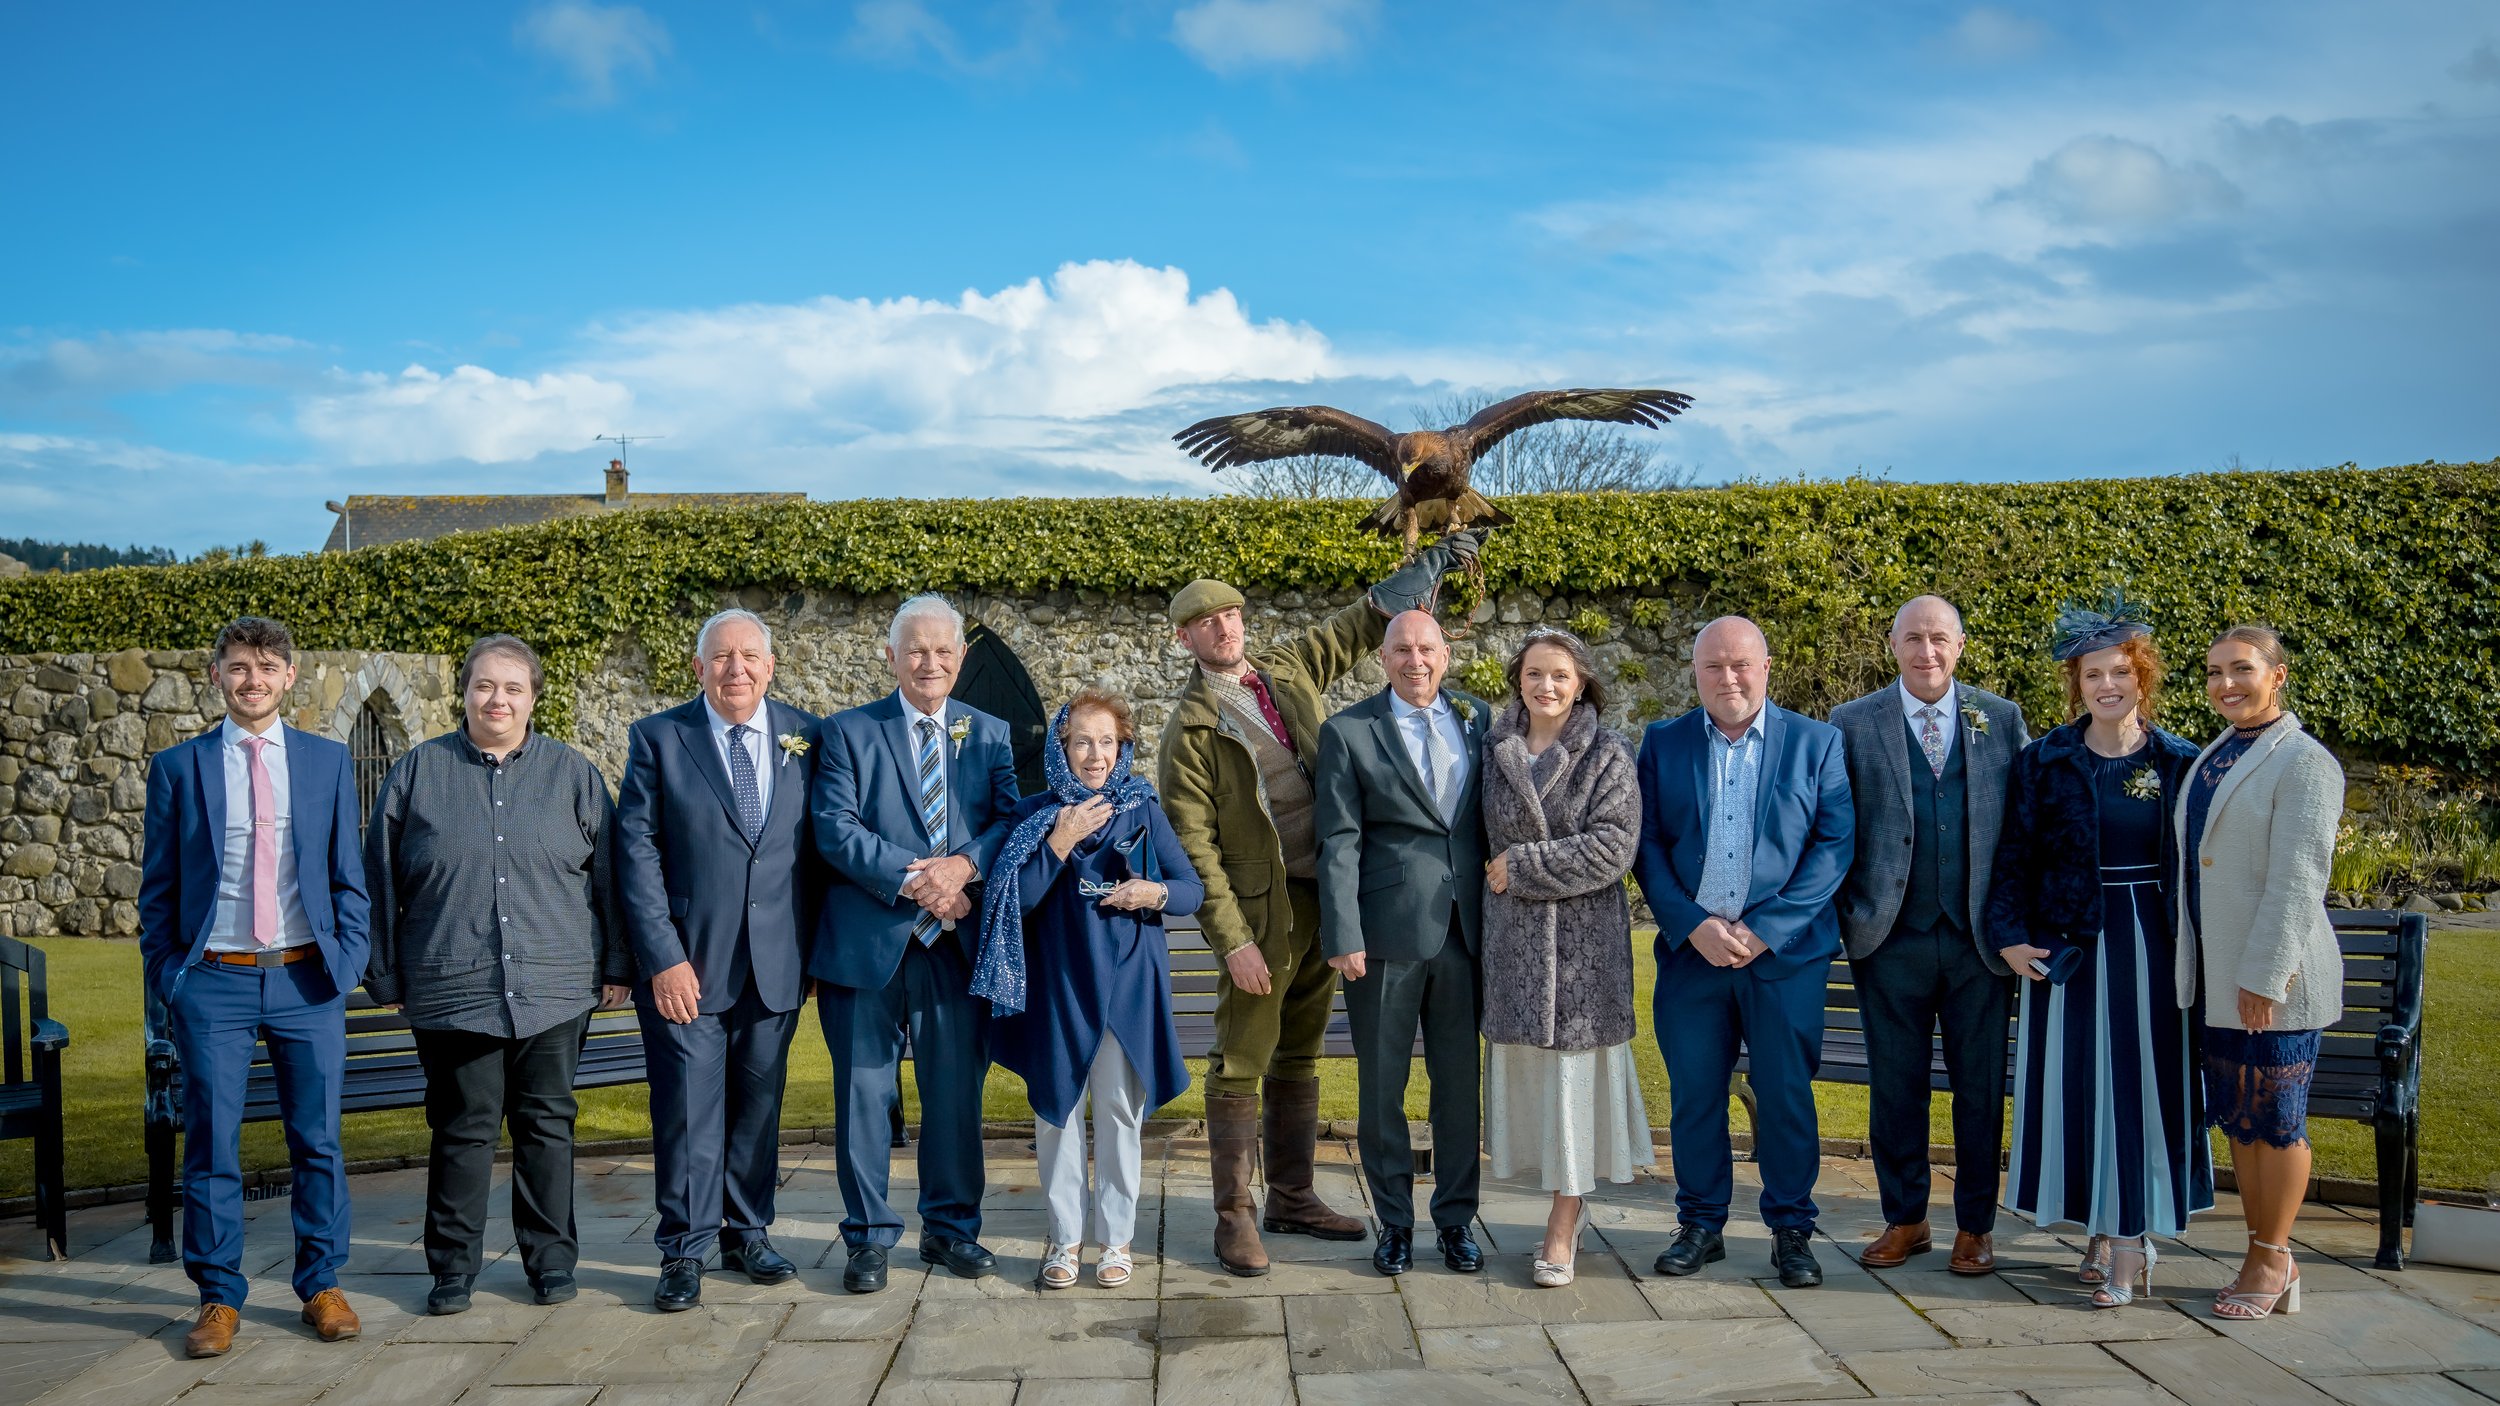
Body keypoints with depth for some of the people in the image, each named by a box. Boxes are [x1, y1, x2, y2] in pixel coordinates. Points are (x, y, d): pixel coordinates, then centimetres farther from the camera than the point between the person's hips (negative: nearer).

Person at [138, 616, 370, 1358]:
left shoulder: (327, 761, 8)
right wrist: (164, 972, 0)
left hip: (307, 978, 1)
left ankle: (321, 1286, 19)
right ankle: (219, 1298, 15)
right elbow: (158, 884, 7)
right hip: (213, 982, -1)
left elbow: (347, 874, 9)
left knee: (317, 1141, 6)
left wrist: (347, 961, 0)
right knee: (211, 1145, 3)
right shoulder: (178, 766, 5)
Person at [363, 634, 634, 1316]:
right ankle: (453, 1267, 17)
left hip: (554, 988, 1)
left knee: (547, 1123, 7)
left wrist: (616, 965, 4)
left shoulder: (573, 774, 7)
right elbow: (382, 878, 8)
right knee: (462, 1129, 5)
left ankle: (551, 1259, 19)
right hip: (452, 989, -1)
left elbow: (609, 873, 8)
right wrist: (386, 975, 5)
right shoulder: (418, 772, 6)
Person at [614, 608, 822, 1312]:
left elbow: (821, 845, 8)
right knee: (687, 1109, 0)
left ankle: (747, 1233, 27)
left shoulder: (806, 736, 5)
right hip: (686, 963, -2)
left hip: (776, 963, 3)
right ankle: (685, 1252, 12)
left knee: (759, 1103, 12)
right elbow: (636, 851, -5)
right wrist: (663, 958, -11)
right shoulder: (657, 738, -1)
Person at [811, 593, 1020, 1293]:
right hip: (868, 941, -2)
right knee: (865, 1094, 4)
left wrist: (965, 864, -17)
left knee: (957, 1092, 10)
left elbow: (1012, 820, 2)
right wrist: (915, 879, -16)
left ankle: (950, 1227, 25)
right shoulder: (848, 731, 3)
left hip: (958, 943, 2)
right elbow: (835, 829, -7)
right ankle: (868, 1237, 17)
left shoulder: (990, 734, 12)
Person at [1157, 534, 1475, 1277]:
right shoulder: (1190, 729, -7)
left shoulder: (1289, 670, 9)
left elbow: (1366, 619, 21)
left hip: (1323, 900, 6)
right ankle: (1234, 1216, 7)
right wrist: (1232, 940, -17)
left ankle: (1292, 1199, 25)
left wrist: (1436, 560, 23)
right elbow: (1192, 845, -11)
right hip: (1262, 912, -6)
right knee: (1241, 1066, -2)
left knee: (1298, 1058, 14)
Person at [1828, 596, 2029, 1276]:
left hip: (1981, 938, 0)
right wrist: (1847, 916, -2)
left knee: (1981, 1087, 8)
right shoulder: (1851, 724, 3)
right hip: (1891, 937, 0)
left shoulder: (2002, 719, 6)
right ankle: (1904, 1219, 23)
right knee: (1895, 1086, 8)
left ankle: (1975, 1226, 21)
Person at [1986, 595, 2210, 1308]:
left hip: (2153, 947, 0)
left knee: (2144, 1084, 0)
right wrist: (2011, 937, -7)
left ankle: (2130, 1242, 7)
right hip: (2066, 946, 1)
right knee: (2078, 1084, 3)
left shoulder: (2180, 763, 3)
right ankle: (2106, 1230, 16)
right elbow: (2013, 856, 2)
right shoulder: (2043, 761, 2)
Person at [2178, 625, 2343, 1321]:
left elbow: (2297, 880, -18)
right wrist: (2199, 965, 16)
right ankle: (2266, 1257, 24)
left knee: (2275, 1119, 2)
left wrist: (2264, 977, -21)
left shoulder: (2303, 762, -12)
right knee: (2238, 1117, 13)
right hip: (2220, 975, 8)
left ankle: (2271, 1263, 14)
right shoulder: (2213, 756, 13)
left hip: (2274, 976, -8)